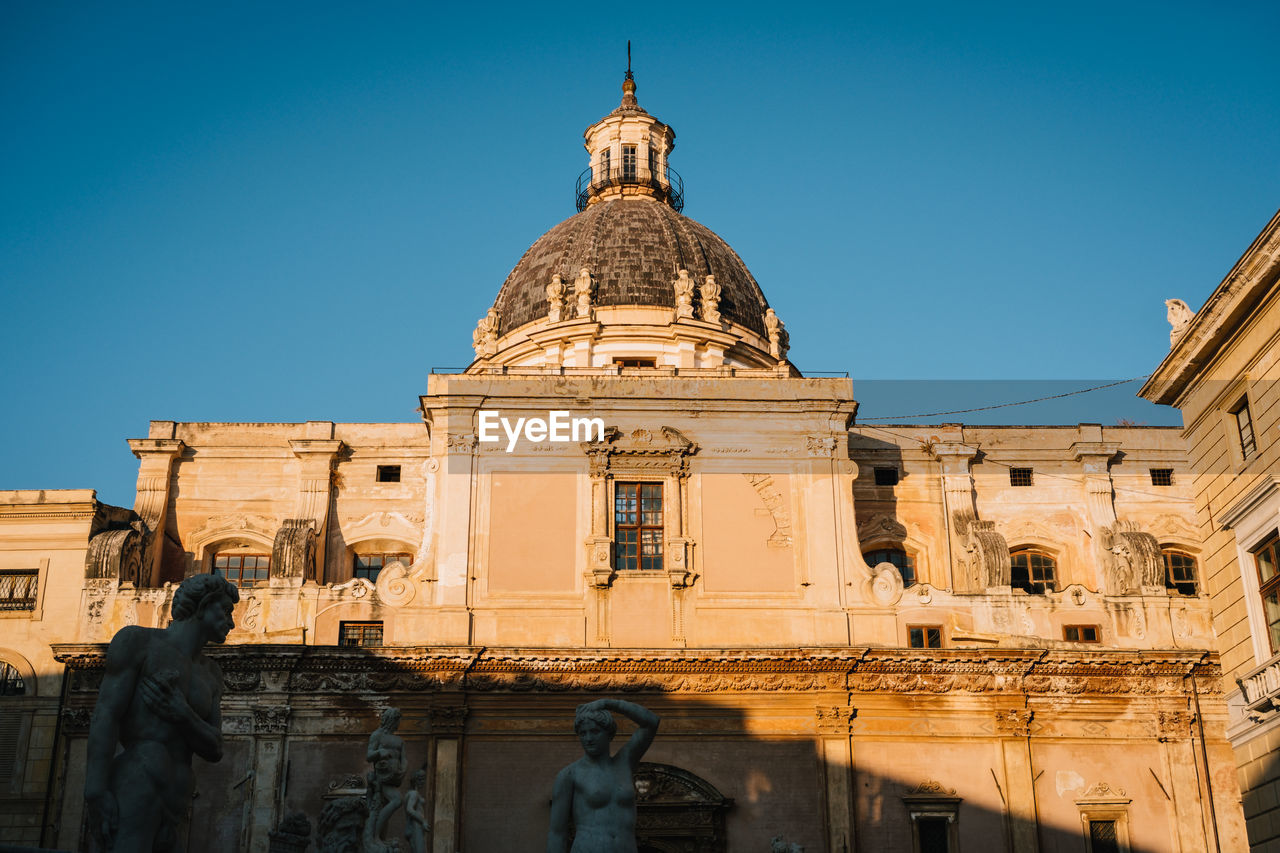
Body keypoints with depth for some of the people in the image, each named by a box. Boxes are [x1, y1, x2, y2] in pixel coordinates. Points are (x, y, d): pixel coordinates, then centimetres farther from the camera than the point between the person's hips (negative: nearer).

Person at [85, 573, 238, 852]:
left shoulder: (210, 674, 23)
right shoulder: (137, 640, 3)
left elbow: (213, 750, 14)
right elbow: (105, 715, -8)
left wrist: (180, 714, -7)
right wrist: (95, 795, -20)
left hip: (171, 807, 8)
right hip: (133, 794, -8)